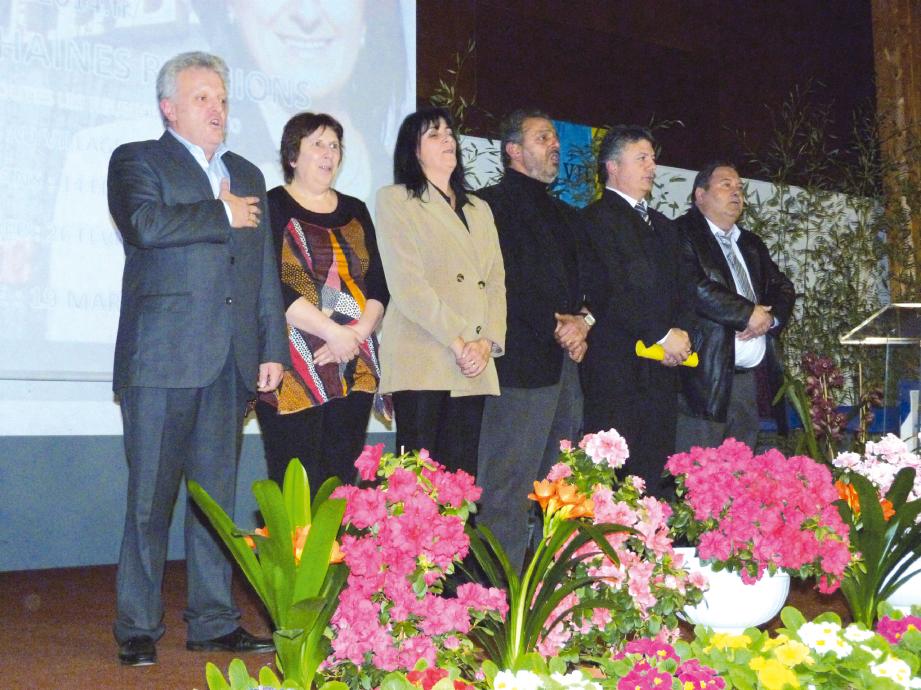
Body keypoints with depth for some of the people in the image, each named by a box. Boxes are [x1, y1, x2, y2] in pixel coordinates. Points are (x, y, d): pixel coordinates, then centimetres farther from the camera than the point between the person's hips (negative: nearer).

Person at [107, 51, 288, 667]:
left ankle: (213, 621, 18)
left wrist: (273, 348, 10)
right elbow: (147, 224, -17)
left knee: (217, 497, 9)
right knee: (151, 498, -1)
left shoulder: (247, 175, 21)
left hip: (232, 362, 5)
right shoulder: (137, 161, 5)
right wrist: (224, 214, -6)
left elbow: (266, 271, 18)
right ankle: (138, 628, 9)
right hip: (162, 358, -5)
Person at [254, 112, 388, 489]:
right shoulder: (273, 207, 2)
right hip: (295, 371, -5)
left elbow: (378, 284, 12)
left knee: (341, 484, 3)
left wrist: (360, 331, -7)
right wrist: (332, 332, -15)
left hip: (354, 369, 5)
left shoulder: (355, 211, 18)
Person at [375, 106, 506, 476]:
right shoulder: (395, 200, 6)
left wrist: (488, 341, -3)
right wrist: (456, 341, -12)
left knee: (462, 472, 2)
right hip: (421, 363, -5)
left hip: (476, 365, 5)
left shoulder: (480, 209, 24)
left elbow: (496, 280, 14)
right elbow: (406, 282, -6)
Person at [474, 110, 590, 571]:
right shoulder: (493, 204, -1)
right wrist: (555, 325, -11)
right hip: (522, 363, -8)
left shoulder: (564, 216, 26)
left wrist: (581, 323, 3)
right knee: (508, 491, -7)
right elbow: (501, 283, -11)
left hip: (567, 360, 8)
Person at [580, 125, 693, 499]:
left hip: (662, 365, 7)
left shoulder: (663, 225, 24)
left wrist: (682, 332, 2)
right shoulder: (597, 217, -3)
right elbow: (614, 290, -11)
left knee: (655, 474, 5)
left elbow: (678, 289, 22)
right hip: (617, 366, -7)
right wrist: (662, 335, -11)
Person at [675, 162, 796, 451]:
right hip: (705, 378, -7)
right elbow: (694, 287, -17)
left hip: (752, 380, 7)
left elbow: (783, 287, 18)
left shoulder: (751, 244, 23)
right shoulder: (683, 234, -3)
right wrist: (748, 313, -10)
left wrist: (770, 317, -4)